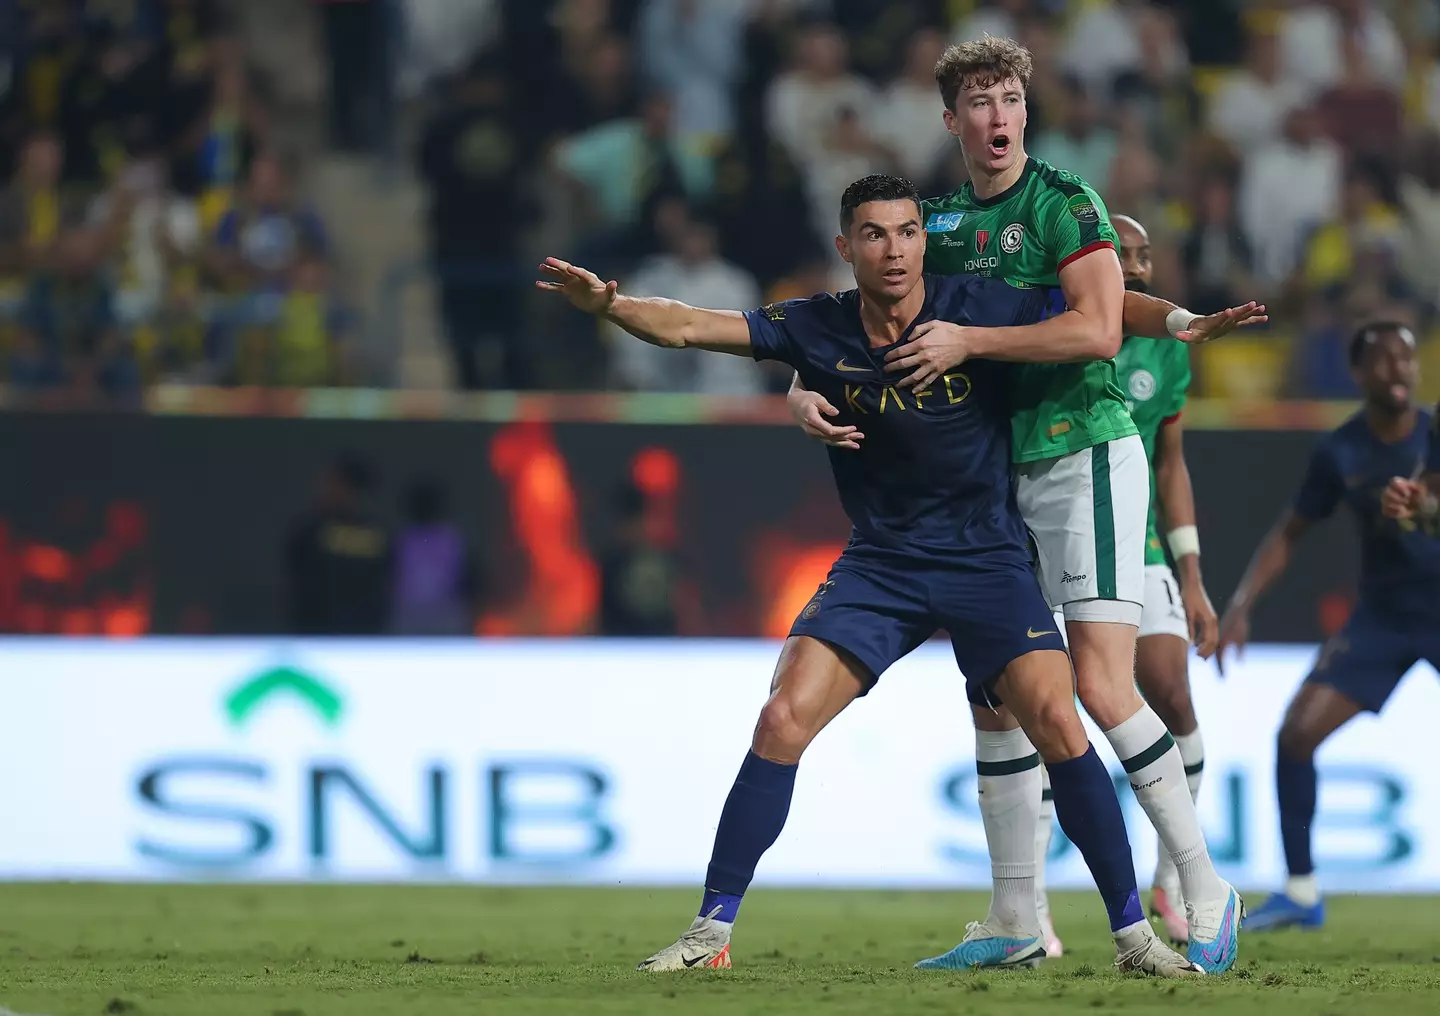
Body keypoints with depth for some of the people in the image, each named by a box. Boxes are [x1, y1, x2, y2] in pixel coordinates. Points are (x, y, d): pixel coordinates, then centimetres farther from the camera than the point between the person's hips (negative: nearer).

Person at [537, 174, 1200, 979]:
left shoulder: (980, 311, -10)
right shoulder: (818, 331, -5)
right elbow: (688, 327, -9)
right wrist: (608, 303, -25)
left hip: (987, 560, -2)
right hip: (879, 564, 2)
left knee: (1055, 721, -18)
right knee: (783, 721, -13)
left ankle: (1133, 933, -5)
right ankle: (713, 930, -3)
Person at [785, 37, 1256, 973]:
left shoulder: (1061, 202, -8)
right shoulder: (939, 223, 11)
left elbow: (1098, 329, -19)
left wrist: (968, 340, -20)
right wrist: (807, 389, -5)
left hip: (1086, 457, -7)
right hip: (997, 476, 7)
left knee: (1103, 689, -16)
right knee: (996, 699, 6)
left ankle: (1207, 893, -6)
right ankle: (1016, 920, 13)